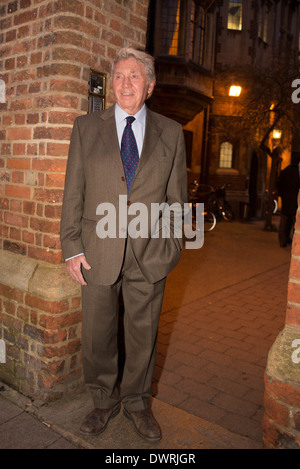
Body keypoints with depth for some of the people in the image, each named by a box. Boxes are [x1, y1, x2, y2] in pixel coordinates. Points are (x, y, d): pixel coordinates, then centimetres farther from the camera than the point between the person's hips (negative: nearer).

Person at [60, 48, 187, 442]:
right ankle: (104, 401, 37)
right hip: (98, 252, 1)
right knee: (97, 335, 12)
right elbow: (73, 192, 3)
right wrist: (71, 247, -3)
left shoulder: (171, 132, 5)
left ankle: (137, 402, 36)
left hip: (150, 254, 0)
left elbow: (176, 196, 7)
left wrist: (172, 247, 4)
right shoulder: (86, 127, 5)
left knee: (143, 335, 12)